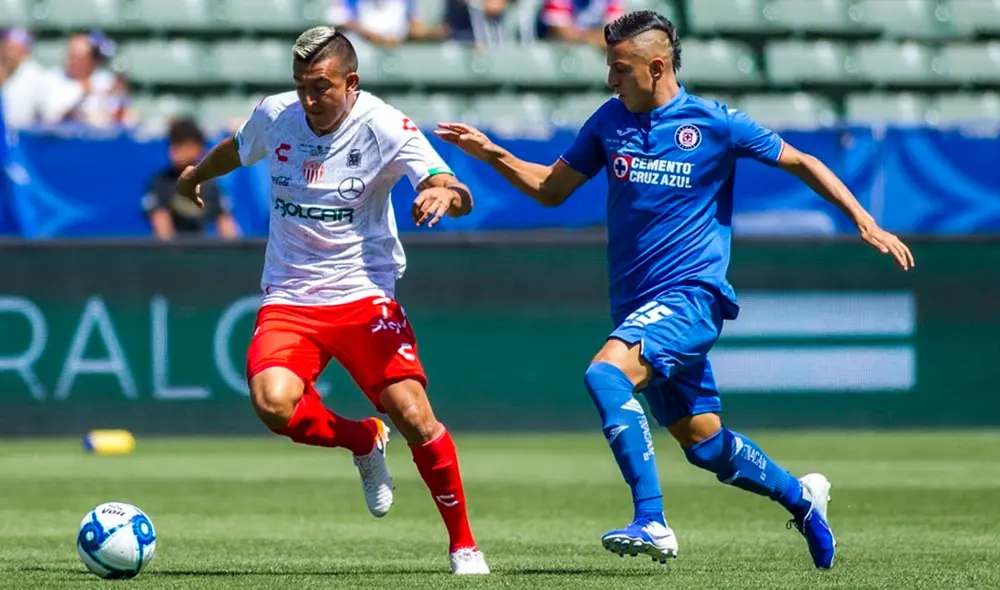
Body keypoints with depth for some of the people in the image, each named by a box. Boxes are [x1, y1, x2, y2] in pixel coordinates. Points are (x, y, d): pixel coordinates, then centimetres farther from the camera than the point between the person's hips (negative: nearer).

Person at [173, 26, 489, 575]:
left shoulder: (385, 127, -12)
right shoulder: (273, 116, 0)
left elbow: (460, 196, -20)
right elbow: (236, 149, 25)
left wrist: (443, 193, -44)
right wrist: (198, 172, 44)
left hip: (365, 295, -2)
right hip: (288, 300, 3)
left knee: (412, 412, -20)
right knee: (273, 402, -26)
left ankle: (463, 544, 2)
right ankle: (363, 442, 9)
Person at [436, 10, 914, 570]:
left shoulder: (715, 124, -6)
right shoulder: (610, 120, 7)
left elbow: (800, 162, 4)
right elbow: (552, 188, 16)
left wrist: (866, 223, -2)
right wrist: (493, 155, 1)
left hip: (690, 296, -6)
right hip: (637, 305, 6)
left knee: (605, 373, -30)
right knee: (704, 444, 12)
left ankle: (652, 523, -32)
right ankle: (801, 496, 37)